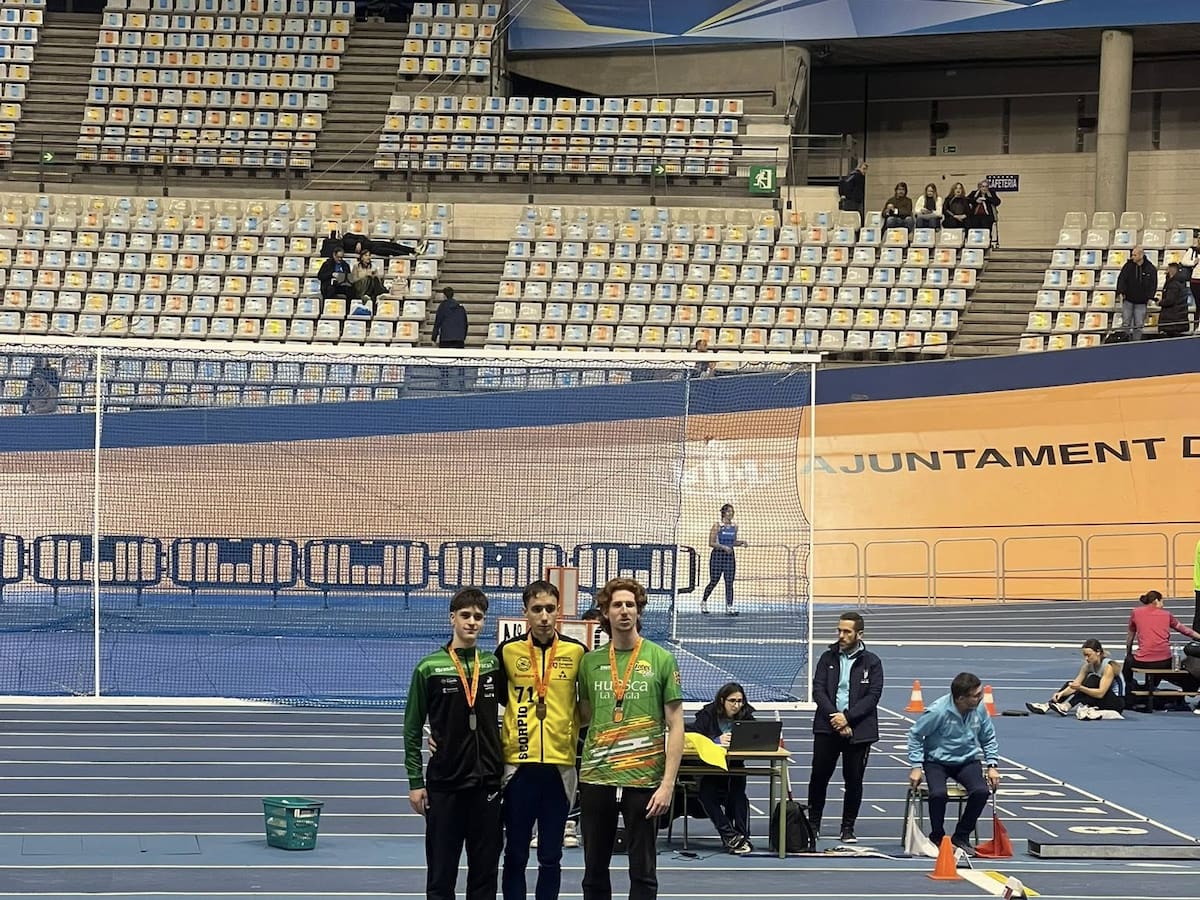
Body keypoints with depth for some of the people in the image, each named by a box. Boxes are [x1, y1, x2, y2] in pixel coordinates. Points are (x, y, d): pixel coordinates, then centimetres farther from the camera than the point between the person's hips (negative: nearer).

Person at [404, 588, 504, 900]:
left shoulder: (494, 665, 5)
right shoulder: (429, 668, -2)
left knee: (485, 870, 6)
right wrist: (415, 781, -2)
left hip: (487, 782, 2)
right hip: (444, 783, -2)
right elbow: (412, 728, 1)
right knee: (441, 873, 3)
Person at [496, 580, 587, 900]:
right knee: (515, 855, 5)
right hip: (518, 765, 0)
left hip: (559, 765, 0)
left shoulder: (577, 652, -1)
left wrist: (574, 729, 4)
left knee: (551, 857, 7)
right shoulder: (508, 651, -1)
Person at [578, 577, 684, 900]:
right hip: (596, 779, 3)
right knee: (594, 872, 9)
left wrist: (668, 784, -10)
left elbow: (675, 726, -2)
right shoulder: (590, 661, 8)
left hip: (644, 780, -3)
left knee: (642, 872, 3)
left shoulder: (661, 660, -1)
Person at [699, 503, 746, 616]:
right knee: (713, 582, 4)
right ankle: (703, 601, 27)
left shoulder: (734, 527, 8)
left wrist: (741, 542, -1)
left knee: (729, 582, -3)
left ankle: (729, 607, -5)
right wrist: (723, 547, -21)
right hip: (718, 555, -4)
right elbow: (711, 543, -10)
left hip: (730, 556, 4)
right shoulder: (717, 526, -8)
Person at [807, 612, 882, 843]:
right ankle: (813, 823, 15)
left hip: (858, 730, -2)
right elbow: (818, 690, 1)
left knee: (854, 780, 2)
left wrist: (847, 717, -15)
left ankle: (848, 828, 13)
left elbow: (873, 696, -5)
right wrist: (835, 718, -12)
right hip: (827, 728, 2)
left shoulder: (871, 662, 2)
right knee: (819, 776, 2)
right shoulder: (828, 658, 8)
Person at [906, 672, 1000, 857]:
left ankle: (961, 837, -3)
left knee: (981, 791, -24)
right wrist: (916, 767, -10)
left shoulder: (980, 710, -8)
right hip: (937, 761, -4)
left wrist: (992, 766, 2)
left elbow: (988, 739, 10)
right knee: (938, 793, -32)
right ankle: (937, 838, -5)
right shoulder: (938, 711, -21)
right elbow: (915, 735, -8)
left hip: (967, 761, 4)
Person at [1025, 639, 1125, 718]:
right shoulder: (1088, 666, -1)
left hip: (1117, 702, -8)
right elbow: (1075, 685, -8)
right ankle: (1047, 706, -14)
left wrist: (1080, 687, -40)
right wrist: (1062, 693, -26)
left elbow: (1100, 693, -30)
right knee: (1071, 684, -2)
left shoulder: (1109, 666, -23)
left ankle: (1066, 706, -34)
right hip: (1099, 701, 8)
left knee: (1093, 680, -30)